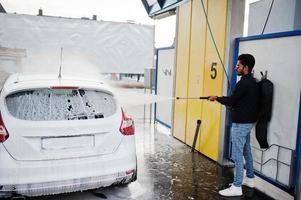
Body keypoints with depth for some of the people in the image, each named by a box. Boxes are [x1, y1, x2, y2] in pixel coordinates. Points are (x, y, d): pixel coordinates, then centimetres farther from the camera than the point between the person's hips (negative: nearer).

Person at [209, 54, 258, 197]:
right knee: (246, 151, 20)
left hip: (241, 123, -10)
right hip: (248, 121, 10)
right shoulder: (252, 82, 11)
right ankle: (250, 178, 34)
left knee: (237, 154, -5)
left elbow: (231, 101, -18)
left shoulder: (244, 83, -20)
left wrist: (217, 98, -4)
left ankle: (237, 187, 2)